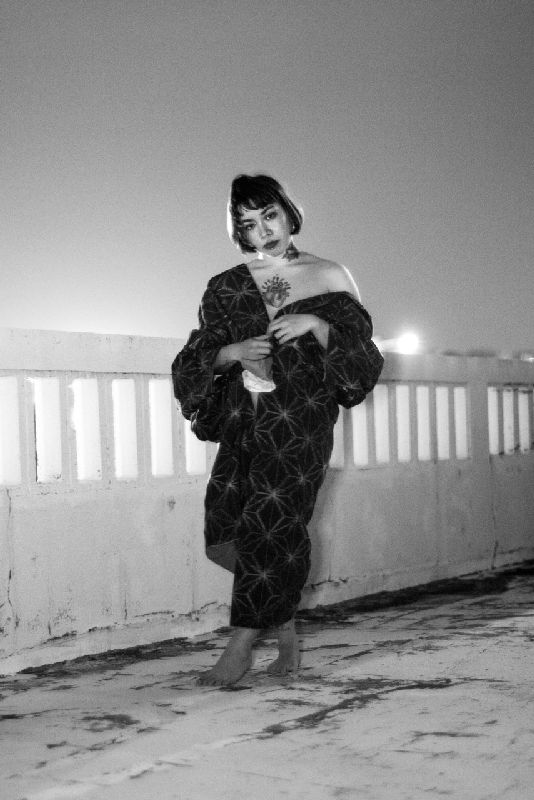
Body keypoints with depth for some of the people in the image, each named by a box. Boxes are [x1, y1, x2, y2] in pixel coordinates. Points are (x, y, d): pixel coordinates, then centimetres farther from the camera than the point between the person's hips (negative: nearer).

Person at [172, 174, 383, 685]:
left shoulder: (329, 278, 5)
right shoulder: (226, 288, 10)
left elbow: (362, 354, 4)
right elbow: (194, 362, 10)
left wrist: (317, 326, -13)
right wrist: (231, 353, -11)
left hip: (300, 420, -3)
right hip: (242, 421, 3)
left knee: (270, 524, -10)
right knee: (223, 533, -5)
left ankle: (241, 646, 1)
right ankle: (284, 624, 17)